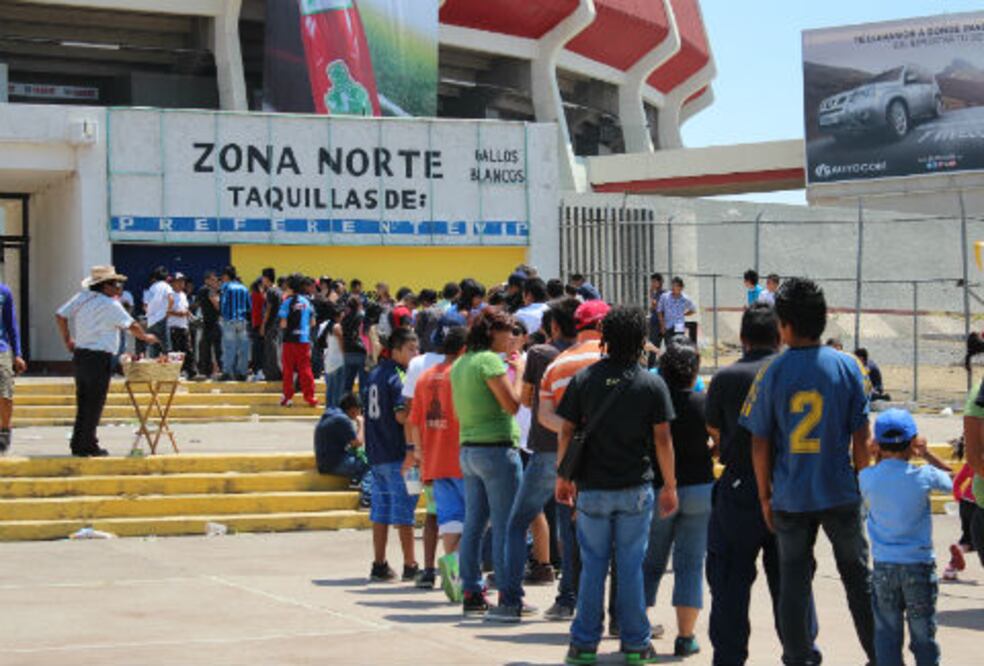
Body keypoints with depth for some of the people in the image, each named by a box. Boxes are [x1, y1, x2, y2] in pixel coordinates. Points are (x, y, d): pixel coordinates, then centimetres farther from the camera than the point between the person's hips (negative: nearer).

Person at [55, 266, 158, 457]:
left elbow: (60, 315, 12)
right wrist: (146, 337, 12)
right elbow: (131, 325, -6)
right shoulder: (110, 305, -11)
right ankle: (88, 445, 1)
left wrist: (67, 339, 20)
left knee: (83, 401, 14)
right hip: (99, 358, -7)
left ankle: (78, 444, 17)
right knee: (95, 403, -1)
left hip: (79, 355, 7)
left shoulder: (81, 298, 8)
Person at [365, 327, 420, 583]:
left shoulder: (375, 374, 14)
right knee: (403, 509, -2)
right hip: (397, 453, -8)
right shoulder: (398, 376, -13)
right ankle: (410, 566, 2)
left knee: (381, 510, 10)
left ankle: (379, 565, 11)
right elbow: (402, 415, -23)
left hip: (376, 453, 8)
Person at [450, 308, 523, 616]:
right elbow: (512, 404, -16)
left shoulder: (459, 365, 13)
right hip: (497, 449, -9)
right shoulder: (490, 361, -12)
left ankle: (471, 592, 13)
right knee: (505, 525, -4)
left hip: (468, 449, 9)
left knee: (473, 524, 10)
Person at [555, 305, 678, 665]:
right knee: (631, 566, 6)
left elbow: (566, 432, 0)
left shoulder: (584, 379, -1)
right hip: (636, 488, -1)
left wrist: (563, 477, 11)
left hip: (592, 488, 1)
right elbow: (662, 439, -3)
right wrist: (669, 486, 6)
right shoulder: (652, 384, -4)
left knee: (592, 566, 8)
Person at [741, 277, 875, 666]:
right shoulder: (847, 366, -4)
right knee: (858, 576, 13)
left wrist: (765, 495, 7)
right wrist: (862, 482, 11)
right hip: (841, 494, 1)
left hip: (791, 498, -1)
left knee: (794, 582, 9)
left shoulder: (773, 373, -7)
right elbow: (861, 436, -2)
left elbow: (760, 444, -4)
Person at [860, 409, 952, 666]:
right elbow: (948, 483, 9)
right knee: (923, 633, 10)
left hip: (883, 566, 1)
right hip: (919, 565, -1)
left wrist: (880, 458, 12)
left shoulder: (867, 477, -7)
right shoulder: (924, 476, -11)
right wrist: (925, 454, 20)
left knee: (887, 632, 8)